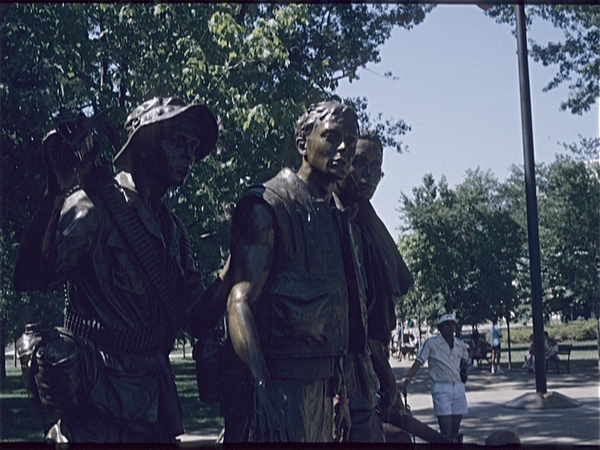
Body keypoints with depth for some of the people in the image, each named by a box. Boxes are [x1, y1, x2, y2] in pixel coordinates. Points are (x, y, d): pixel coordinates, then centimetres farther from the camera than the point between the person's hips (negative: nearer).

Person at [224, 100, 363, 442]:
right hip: (282, 386, -8)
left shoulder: (338, 220, 18)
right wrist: (262, 389, -29)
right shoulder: (268, 206, -7)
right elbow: (241, 301, -17)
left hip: (324, 385, 8)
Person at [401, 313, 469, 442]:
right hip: (441, 389, -5)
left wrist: (460, 372, 14)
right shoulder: (431, 343, -5)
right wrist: (407, 381, -19)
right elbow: (418, 363, -9)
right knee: (446, 431, -11)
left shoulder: (461, 345, 9)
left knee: (455, 431, 9)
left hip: (458, 387, 5)